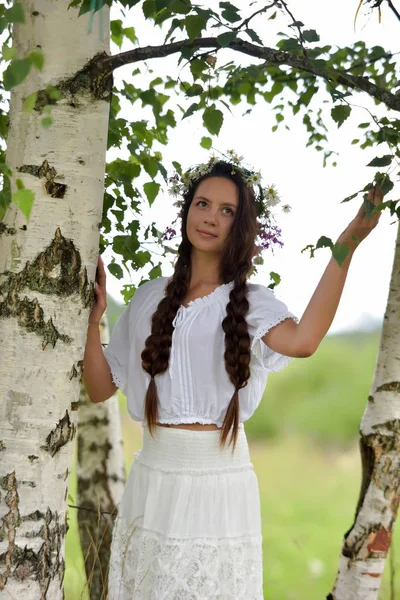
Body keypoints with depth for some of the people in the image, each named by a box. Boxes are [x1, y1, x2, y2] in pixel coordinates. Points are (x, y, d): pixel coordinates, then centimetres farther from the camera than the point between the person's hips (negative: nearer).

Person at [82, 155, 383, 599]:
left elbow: (303, 341, -26)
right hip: (152, 478, 3)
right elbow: (100, 388, 9)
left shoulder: (252, 303, -1)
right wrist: (91, 318, -2)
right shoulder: (149, 299, 9)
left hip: (219, 481, -3)